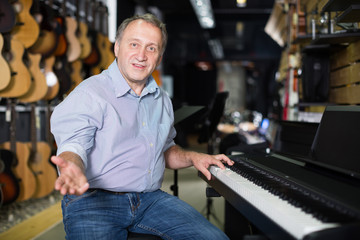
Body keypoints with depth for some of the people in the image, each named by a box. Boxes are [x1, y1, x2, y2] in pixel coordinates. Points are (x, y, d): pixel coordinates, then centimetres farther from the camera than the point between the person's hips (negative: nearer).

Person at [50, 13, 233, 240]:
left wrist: (193, 157, 10)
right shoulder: (89, 94, -6)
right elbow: (73, 145, -17)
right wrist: (72, 168, -39)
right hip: (93, 201, -5)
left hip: (151, 198, 6)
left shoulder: (162, 100, 17)